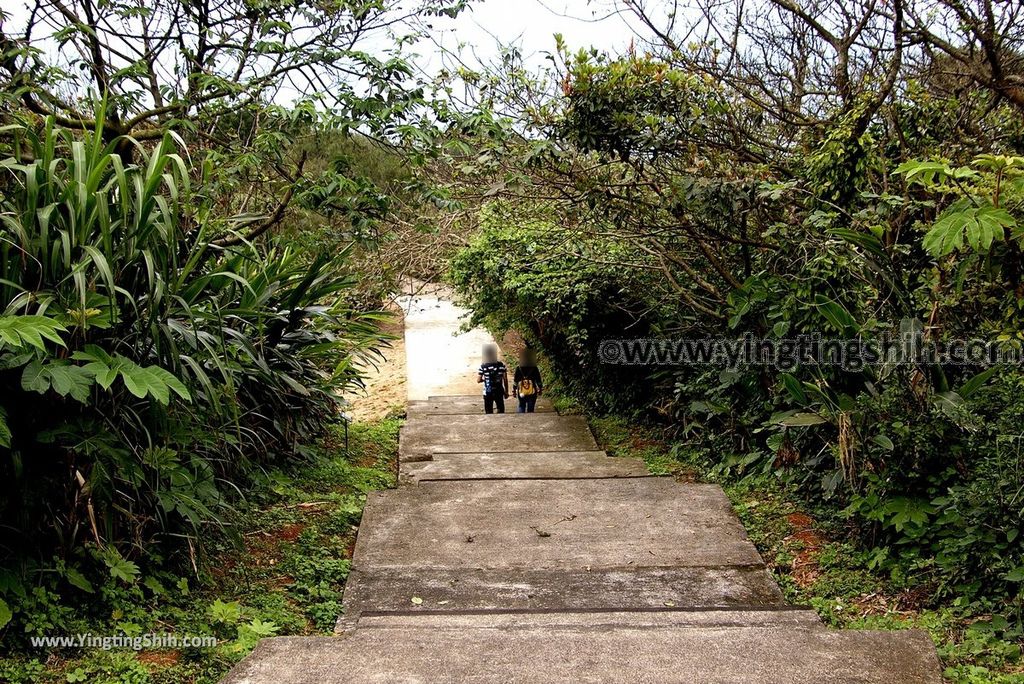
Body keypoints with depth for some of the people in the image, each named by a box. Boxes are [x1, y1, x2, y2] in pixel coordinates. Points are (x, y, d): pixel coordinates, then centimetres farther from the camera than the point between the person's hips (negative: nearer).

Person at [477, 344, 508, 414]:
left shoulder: (483, 367, -13)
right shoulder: (501, 365, -7)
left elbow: (478, 380, -9)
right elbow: (505, 380, -3)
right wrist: (506, 392, 8)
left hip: (488, 393, -2)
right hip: (499, 392, 2)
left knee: (489, 412, 10)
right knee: (501, 411, 17)